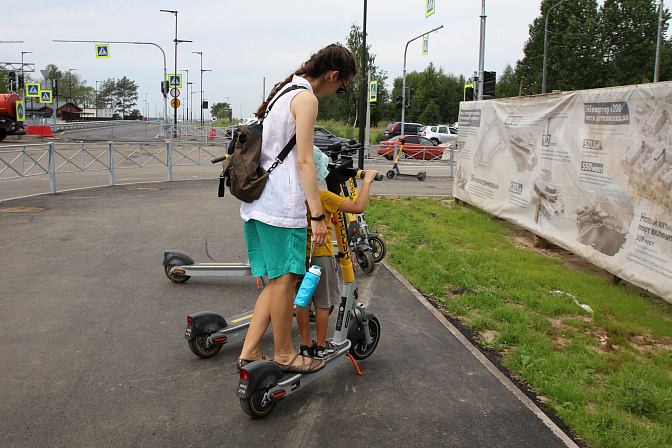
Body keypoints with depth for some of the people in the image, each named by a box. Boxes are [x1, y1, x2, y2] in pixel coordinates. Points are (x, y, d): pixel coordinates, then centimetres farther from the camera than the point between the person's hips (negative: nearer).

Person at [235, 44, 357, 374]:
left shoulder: (284, 91, 21)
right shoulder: (306, 98, -10)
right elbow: (304, 161, -16)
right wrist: (317, 215, -16)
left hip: (256, 200, 10)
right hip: (282, 203, -10)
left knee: (278, 280, 13)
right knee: (285, 278, 1)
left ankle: (249, 352, 15)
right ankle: (283, 353, 15)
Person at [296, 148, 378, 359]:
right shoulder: (324, 198, -19)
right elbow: (358, 207, -23)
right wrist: (367, 180, -13)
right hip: (321, 256, -5)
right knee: (322, 303, 8)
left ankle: (306, 345, 23)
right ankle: (321, 347, 19)